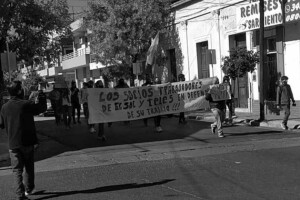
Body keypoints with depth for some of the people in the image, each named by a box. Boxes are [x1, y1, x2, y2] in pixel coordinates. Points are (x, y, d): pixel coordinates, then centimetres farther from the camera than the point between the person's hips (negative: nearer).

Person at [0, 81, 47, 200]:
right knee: (29, 167, 18)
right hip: (28, 142, -2)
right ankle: (29, 189, 30)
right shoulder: (26, 104, -12)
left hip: (13, 144, 2)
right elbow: (42, 108, -1)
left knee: (17, 170, 6)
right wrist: (41, 98, 16)